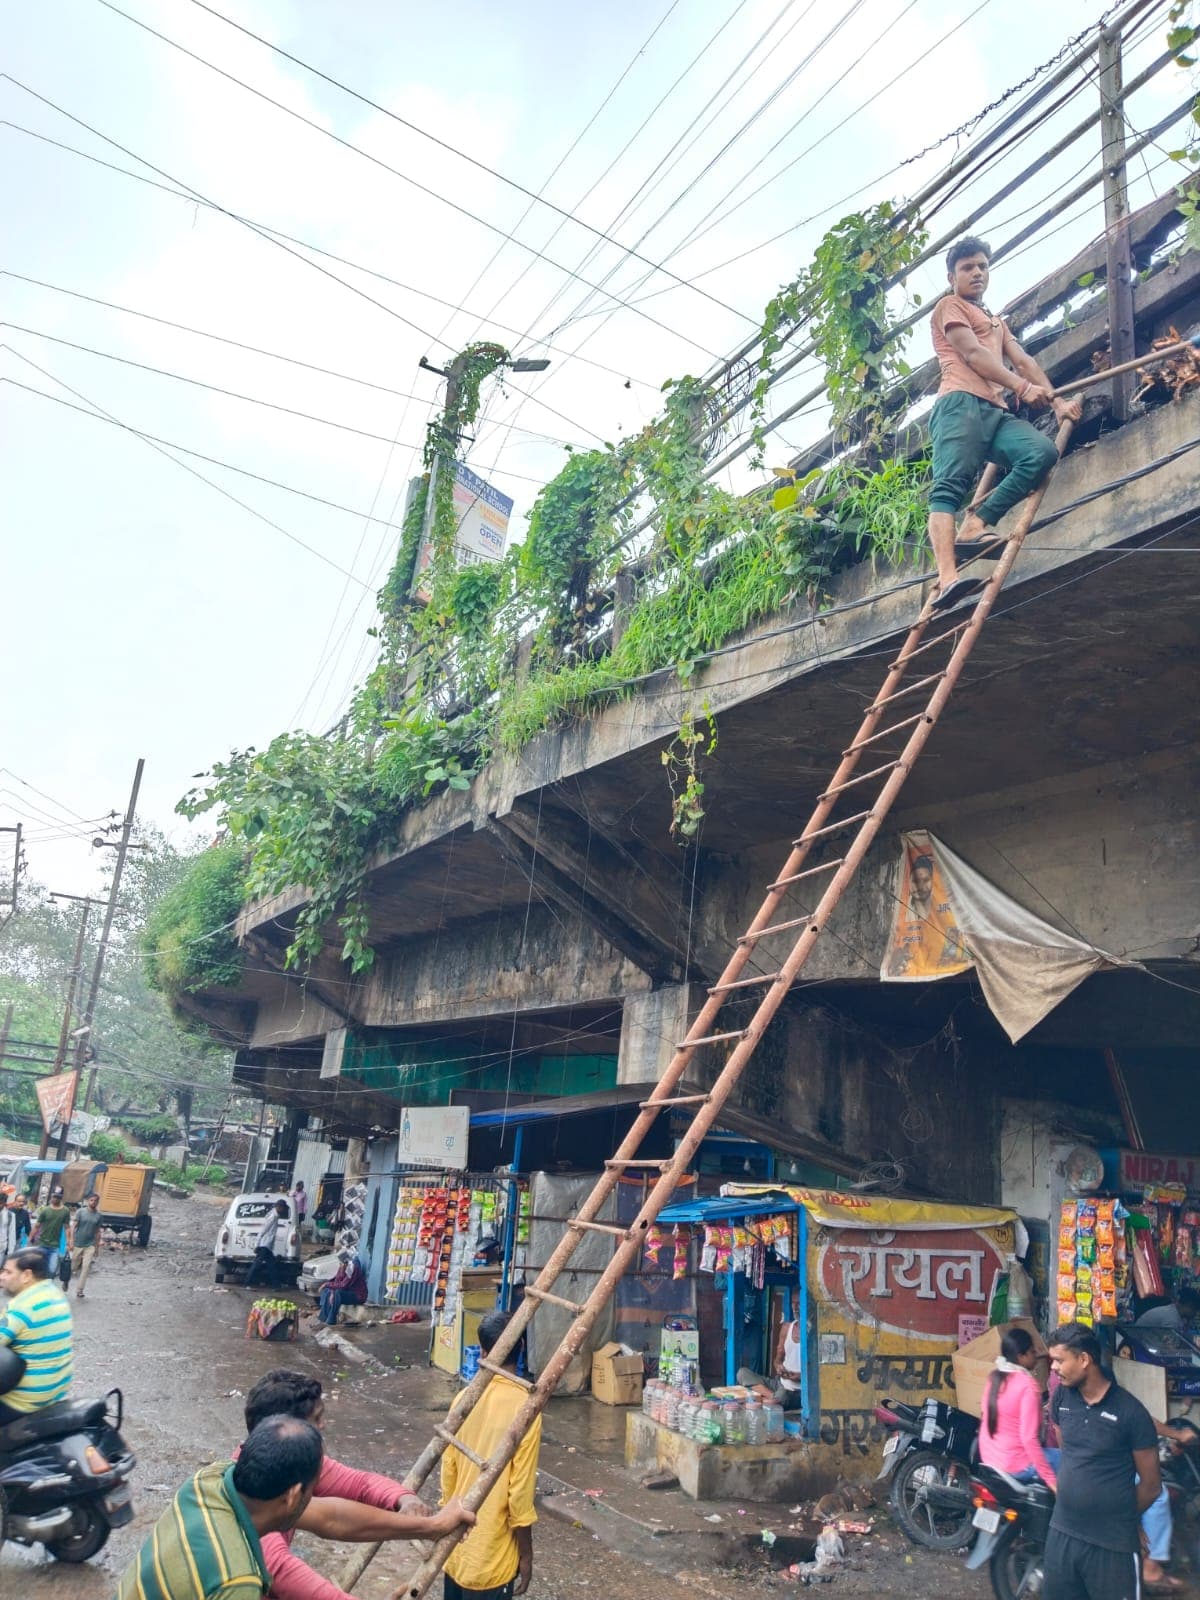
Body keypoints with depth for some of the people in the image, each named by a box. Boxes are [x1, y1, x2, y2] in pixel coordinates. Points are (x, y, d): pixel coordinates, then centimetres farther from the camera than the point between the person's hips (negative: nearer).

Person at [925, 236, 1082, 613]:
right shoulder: (949, 306, 14)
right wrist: (1022, 387, -12)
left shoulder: (996, 322, 38)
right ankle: (948, 579, -43)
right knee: (950, 486, -25)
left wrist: (1056, 401, 11)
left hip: (996, 411, 7)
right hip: (961, 403, -7)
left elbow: (1023, 361, 26)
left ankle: (974, 526, -26)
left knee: (1043, 451, -21)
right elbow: (973, 354, -1)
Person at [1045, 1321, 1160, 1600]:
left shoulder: (1130, 1412, -15)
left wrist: (1120, 1520, 5)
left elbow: (1151, 1485, -6)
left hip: (1112, 1544, -5)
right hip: (1061, 1533, 5)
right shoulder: (1062, 1396, 0)